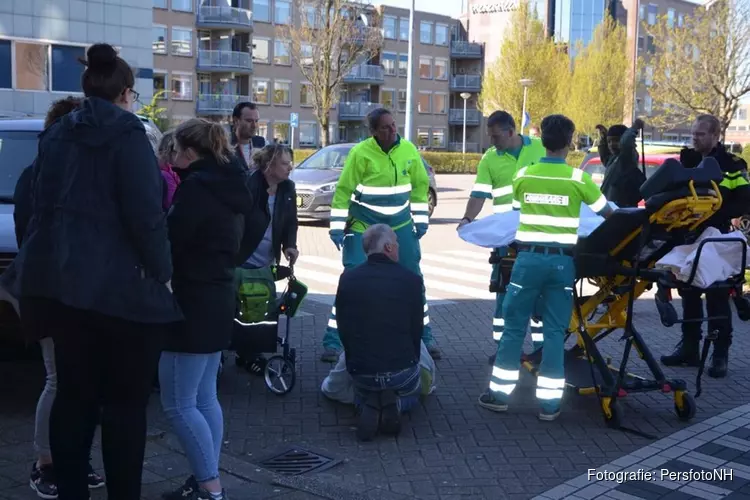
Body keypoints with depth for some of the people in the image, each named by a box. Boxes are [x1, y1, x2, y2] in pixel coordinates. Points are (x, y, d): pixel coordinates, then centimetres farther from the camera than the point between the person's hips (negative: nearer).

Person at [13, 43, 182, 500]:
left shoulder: (56, 135, 12)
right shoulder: (127, 134, -11)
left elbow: (42, 208, 17)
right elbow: (145, 215, -18)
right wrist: (162, 270, -7)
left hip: (65, 281, 7)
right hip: (122, 286, -7)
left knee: (75, 394, 14)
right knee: (127, 401, 3)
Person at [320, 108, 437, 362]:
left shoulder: (409, 150, -2)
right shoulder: (360, 152, -15)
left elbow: (420, 184, 10)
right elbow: (343, 190, -11)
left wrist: (420, 219, 7)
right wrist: (337, 226, -13)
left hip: (400, 227, 4)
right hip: (363, 227, -4)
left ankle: (424, 337, 25)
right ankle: (333, 342, 2)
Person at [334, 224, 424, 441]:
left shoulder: (347, 278, -3)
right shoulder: (411, 280, -10)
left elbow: (342, 328, 5)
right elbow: (416, 330, -2)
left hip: (360, 370, 2)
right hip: (402, 370, -1)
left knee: (363, 395, 36)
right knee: (411, 392, 34)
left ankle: (368, 408, -1)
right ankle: (395, 404, -2)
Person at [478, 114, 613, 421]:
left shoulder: (523, 176, 3)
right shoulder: (579, 179, -2)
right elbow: (608, 214, 10)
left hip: (528, 257, 1)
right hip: (561, 261, -1)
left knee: (514, 326, 9)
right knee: (555, 331, 5)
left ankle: (500, 393, 15)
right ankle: (549, 401, 8)